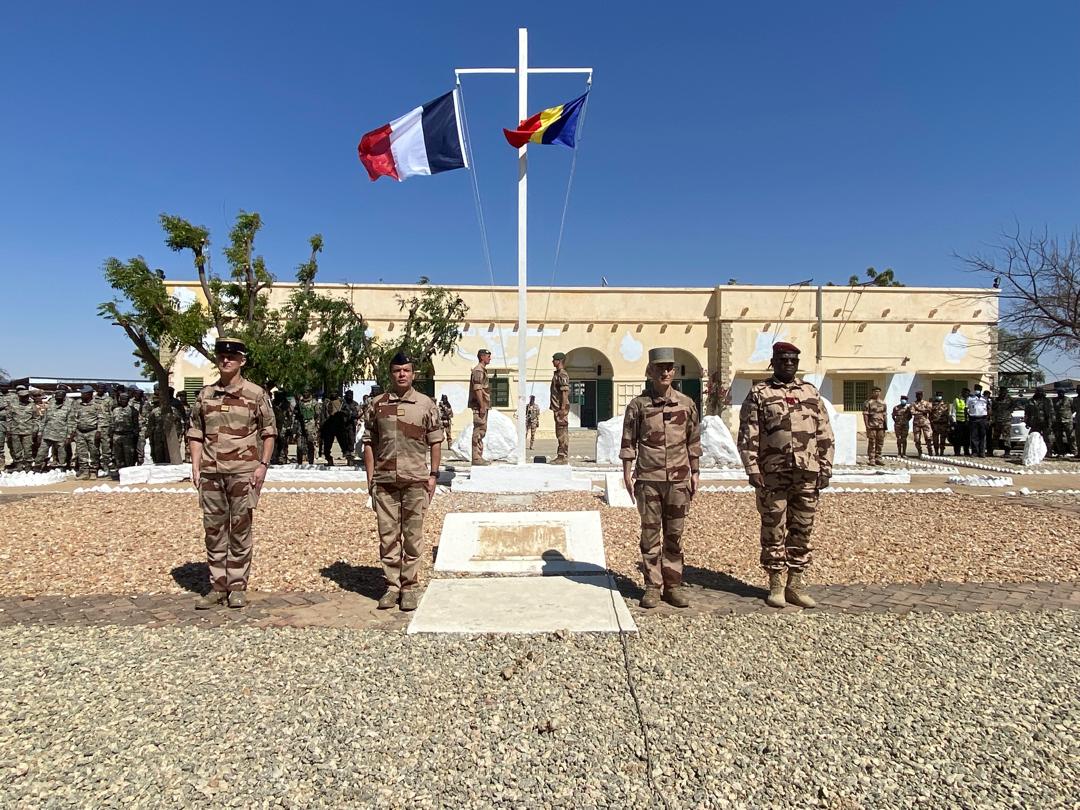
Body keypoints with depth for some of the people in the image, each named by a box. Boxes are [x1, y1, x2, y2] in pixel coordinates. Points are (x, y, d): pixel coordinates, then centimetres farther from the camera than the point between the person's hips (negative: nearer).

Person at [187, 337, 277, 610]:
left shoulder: (256, 394, 1)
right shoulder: (205, 394, 10)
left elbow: (268, 431, 2)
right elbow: (196, 434, 12)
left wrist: (263, 465, -6)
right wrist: (195, 467, 4)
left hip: (243, 471, -3)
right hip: (211, 471, 4)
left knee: (240, 529, 3)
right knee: (213, 529, 8)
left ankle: (237, 586, 12)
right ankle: (217, 585, 18)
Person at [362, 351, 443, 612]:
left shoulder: (426, 404, 4)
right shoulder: (377, 404, 7)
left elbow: (436, 442, 5)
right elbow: (369, 442, 9)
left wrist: (433, 475, -1)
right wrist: (370, 476, 3)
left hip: (415, 480, -1)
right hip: (384, 480, 2)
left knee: (413, 536, 4)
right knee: (387, 535, 7)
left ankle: (409, 587, 15)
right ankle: (392, 586, 18)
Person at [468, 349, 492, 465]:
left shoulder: (483, 370, 19)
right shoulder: (478, 371, -12)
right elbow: (477, 389, -20)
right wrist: (482, 406, -22)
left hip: (483, 406, 10)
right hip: (479, 406, -10)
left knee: (481, 431, 12)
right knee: (478, 431, -8)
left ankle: (479, 457, 17)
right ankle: (476, 458, -6)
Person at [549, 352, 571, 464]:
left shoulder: (562, 375, -13)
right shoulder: (557, 374, 18)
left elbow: (565, 392, -20)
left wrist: (563, 408, -24)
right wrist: (553, 407, 22)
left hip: (561, 408, -10)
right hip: (557, 407, 10)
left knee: (563, 433, -8)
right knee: (560, 433, 12)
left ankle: (564, 457, -6)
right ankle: (561, 456, 17)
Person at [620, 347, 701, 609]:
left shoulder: (687, 404, 6)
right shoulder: (638, 405, 0)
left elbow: (693, 441, 10)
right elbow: (628, 442, 1)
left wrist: (694, 473, 8)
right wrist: (627, 472, -4)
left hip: (678, 479, 2)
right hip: (648, 479, -1)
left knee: (675, 535, 8)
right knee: (650, 534, 5)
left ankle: (673, 585, 19)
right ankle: (652, 586, 14)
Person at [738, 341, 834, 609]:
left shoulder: (811, 392, 14)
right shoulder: (758, 394, 2)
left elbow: (825, 434, 13)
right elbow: (748, 436, -4)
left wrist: (825, 467, 6)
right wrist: (752, 470, -11)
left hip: (807, 474, 4)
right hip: (772, 475, -4)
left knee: (802, 531, 9)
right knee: (774, 531, 3)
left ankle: (795, 584, 20)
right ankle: (776, 585, 15)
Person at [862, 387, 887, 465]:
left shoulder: (883, 403, 15)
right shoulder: (868, 402, -2)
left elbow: (884, 415, 18)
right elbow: (865, 414, -5)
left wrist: (886, 425, 12)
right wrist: (867, 426, -11)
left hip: (881, 426, 5)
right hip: (872, 426, -5)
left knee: (880, 443, 7)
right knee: (871, 443, -4)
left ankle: (878, 459, 16)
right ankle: (871, 460, 0)